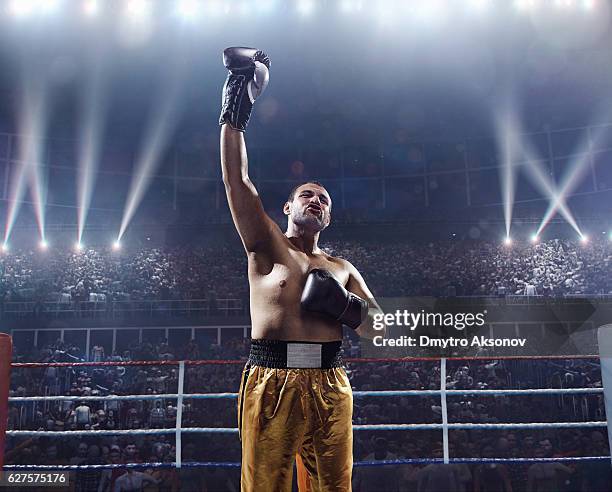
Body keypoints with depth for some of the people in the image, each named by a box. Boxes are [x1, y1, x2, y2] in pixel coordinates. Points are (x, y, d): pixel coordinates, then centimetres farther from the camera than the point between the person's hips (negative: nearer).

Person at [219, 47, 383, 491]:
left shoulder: (342, 269, 19)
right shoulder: (267, 247, 10)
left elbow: (378, 328, 17)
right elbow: (237, 179, -1)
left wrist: (348, 307, -4)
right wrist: (235, 112, -4)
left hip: (330, 387, 3)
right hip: (271, 383, -3)